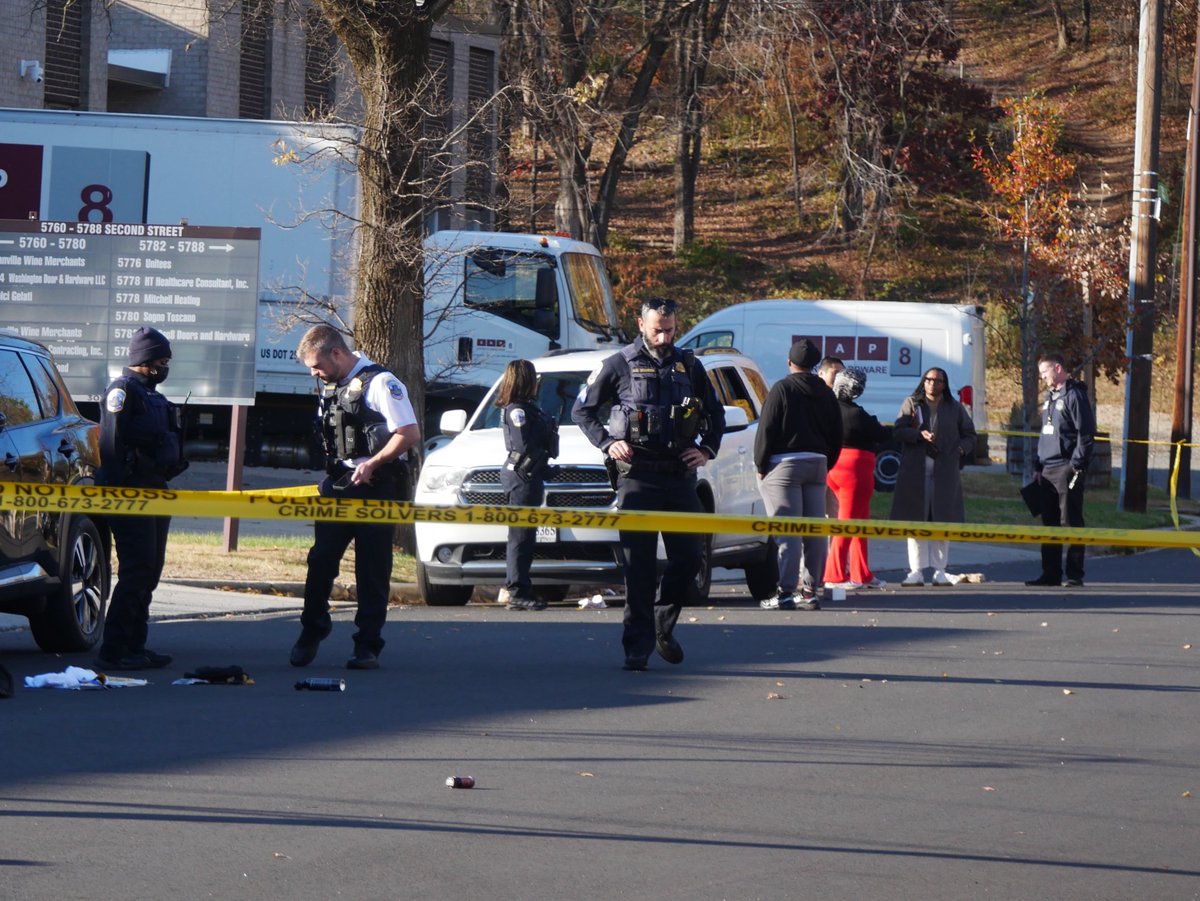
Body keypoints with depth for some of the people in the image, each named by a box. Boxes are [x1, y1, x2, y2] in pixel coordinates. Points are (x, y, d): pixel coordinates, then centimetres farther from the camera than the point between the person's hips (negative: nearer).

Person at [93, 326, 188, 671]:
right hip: (131, 492, -10)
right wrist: (116, 492, -22)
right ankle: (113, 651, -15)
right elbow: (113, 442, -17)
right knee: (136, 571, -14)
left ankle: (134, 646, 16)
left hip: (154, 493, 10)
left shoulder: (151, 395, 20)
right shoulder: (123, 391, -10)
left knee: (149, 571, 11)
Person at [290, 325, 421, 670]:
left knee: (373, 570, -2)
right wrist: (332, 473, 11)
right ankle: (311, 632, 16)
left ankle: (367, 646, 3)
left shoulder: (379, 383, -12)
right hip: (339, 484, 7)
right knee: (321, 560, 1)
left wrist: (372, 464, -18)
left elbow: (410, 433, -17)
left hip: (375, 487, -7)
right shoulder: (331, 385, 13)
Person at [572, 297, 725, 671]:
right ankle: (637, 645, -1)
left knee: (690, 556, 0)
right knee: (639, 565, -4)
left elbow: (715, 414, 24)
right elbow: (582, 410, 9)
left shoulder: (689, 366, 13)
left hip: (680, 476, 3)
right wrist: (607, 443, -5)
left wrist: (707, 450, 7)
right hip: (637, 476, -3)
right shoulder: (620, 365, 3)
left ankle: (663, 625, 20)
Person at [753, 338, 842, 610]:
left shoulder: (781, 389, -8)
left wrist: (760, 465, -2)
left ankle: (785, 590, -12)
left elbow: (766, 430, -10)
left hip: (785, 465, -6)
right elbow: (836, 435, 14)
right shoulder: (826, 394, 11)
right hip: (817, 465, 6)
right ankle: (810, 590, 8)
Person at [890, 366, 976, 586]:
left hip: (945, 470, 1)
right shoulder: (911, 403, 10)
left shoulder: (954, 408, 12)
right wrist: (919, 434, -15)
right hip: (915, 469, -1)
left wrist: (960, 449, -3)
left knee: (942, 521, -1)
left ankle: (940, 571, 5)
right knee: (915, 520, -3)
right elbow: (897, 431, 1)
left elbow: (969, 435, 17)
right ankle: (916, 571, -1)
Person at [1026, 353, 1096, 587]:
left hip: (1067, 470, -9)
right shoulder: (1049, 398, 19)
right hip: (1047, 471, 9)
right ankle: (1051, 574, 15)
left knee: (1071, 523, -7)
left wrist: (1077, 465, -17)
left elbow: (1086, 433, -13)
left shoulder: (1075, 396, -8)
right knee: (1049, 523, 10)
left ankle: (1075, 575, -5)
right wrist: (1037, 465, 18)